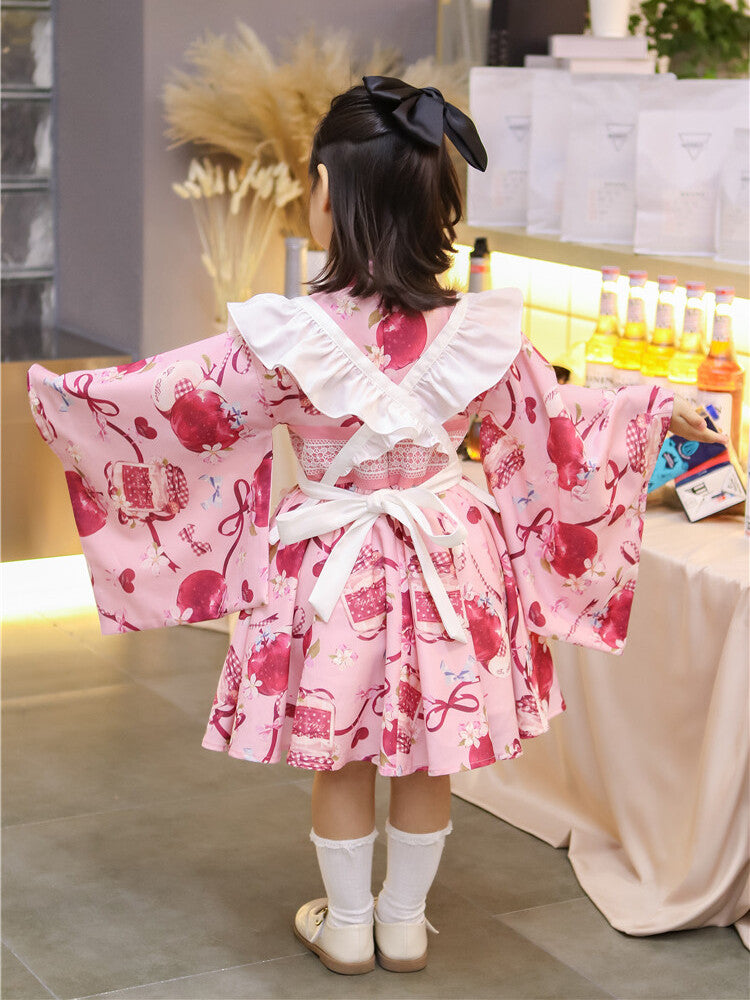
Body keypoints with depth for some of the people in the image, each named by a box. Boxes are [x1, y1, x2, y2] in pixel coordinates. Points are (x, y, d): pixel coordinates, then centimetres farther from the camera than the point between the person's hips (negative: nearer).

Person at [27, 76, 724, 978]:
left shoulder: (290, 337, -21)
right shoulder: (479, 334, -13)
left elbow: (172, 398, -12)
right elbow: (553, 428, 2)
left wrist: (55, 394, 4)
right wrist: (656, 409, 20)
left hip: (335, 571, -2)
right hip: (445, 565, 2)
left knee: (342, 762, 17)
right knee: (426, 761, 19)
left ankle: (346, 928, 33)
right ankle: (405, 922, 36)